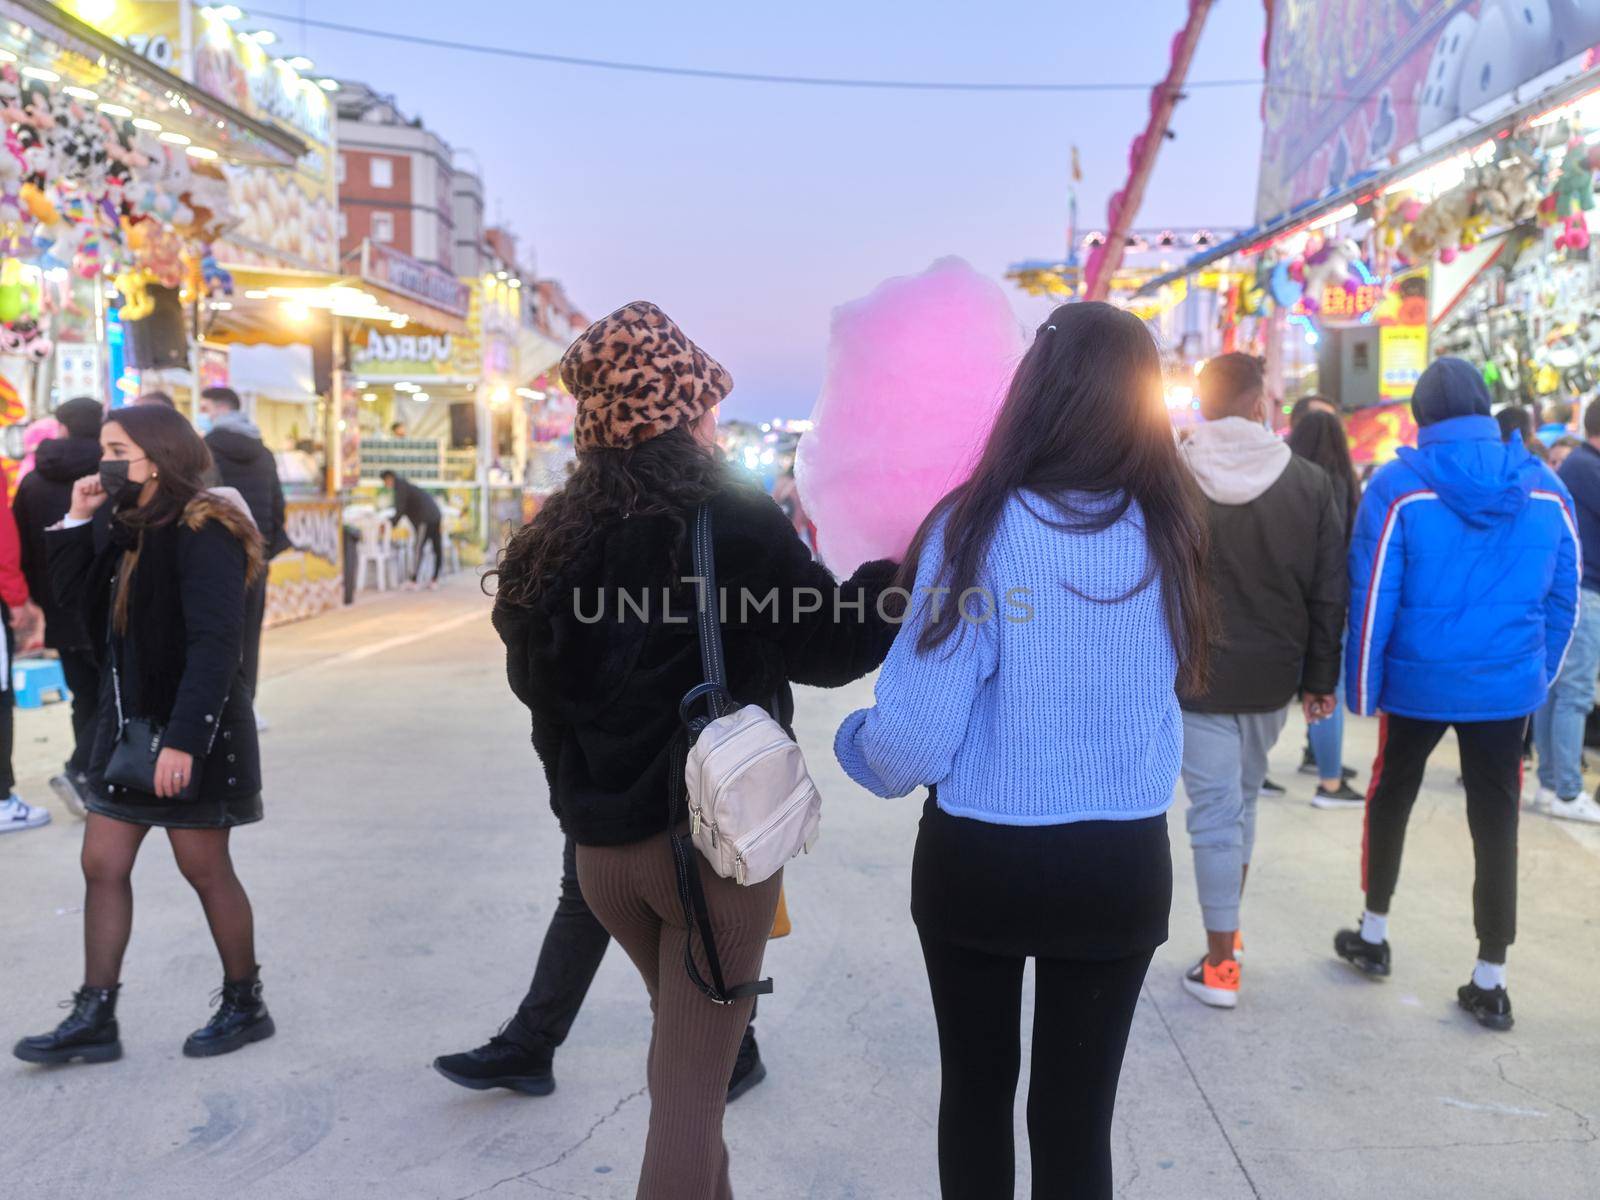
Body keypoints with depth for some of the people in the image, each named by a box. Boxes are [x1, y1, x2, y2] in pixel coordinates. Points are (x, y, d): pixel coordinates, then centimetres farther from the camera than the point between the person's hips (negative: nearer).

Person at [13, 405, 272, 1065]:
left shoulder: (203, 533, -16)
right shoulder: (127, 531, 10)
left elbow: (215, 643, -23)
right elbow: (82, 602, 11)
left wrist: (184, 739, -27)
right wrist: (76, 526, 2)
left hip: (195, 731, -8)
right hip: (129, 721, 8)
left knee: (205, 867, 3)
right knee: (102, 864, 8)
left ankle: (245, 1005, 20)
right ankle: (94, 1018, 17)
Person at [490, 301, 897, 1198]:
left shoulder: (556, 538, 2)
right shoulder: (734, 521, -14)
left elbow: (534, 679, 10)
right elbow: (829, 648, -9)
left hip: (601, 840, 6)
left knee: (685, 1043, 27)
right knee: (692, 1086, 5)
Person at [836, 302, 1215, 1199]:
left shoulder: (983, 528, -17)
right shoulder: (1166, 532, -4)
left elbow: (916, 739, -15)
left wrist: (855, 742, 4)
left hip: (980, 859, -2)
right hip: (1124, 864, 3)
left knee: (977, 1092, 20)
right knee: (1079, 1112, 15)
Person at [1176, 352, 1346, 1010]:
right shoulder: (1311, 482, -2)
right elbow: (1330, 591, 0)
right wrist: (1321, 676, 7)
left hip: (1193, 675, -2)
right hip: (1271, 675, 2)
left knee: (1214, 810, 2)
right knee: (1242, 798, 21)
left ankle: (1220, 964, 7)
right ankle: (1228, 927, 33)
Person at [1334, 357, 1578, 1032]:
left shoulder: (1401, 485, -11)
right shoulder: (1545, 488, 1)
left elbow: (1371, 599, -12)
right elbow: (1562, 600, 6)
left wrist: (1360, 689, -5)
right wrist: (1540, 677, 16)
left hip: (1418, 681, -2)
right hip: (1508, 685, 2)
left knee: (1390, 798, 19)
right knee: (1496, 823, 9)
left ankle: (1373, 937, 33)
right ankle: (1490, 983, 15)